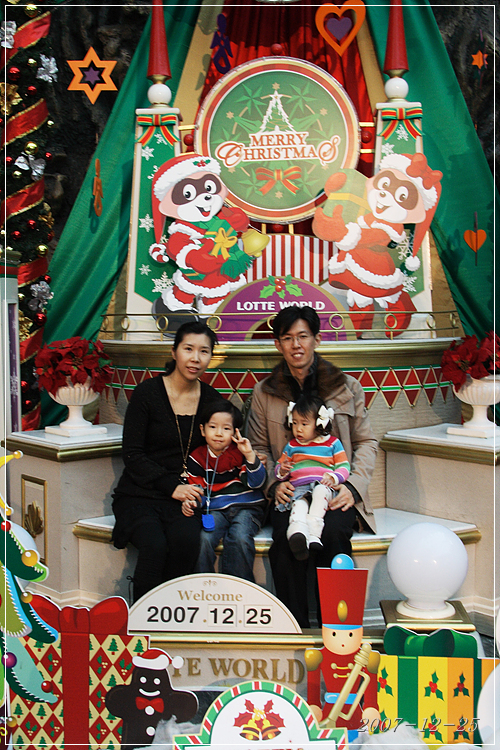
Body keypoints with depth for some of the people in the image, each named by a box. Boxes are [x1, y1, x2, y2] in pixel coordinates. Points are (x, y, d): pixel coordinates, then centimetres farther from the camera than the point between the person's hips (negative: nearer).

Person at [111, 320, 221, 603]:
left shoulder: (211, 399, 8)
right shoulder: (147, 393, -3)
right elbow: (133, 455, -5)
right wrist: (171, 486, -16)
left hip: (183, 496, 2)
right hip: (139, 494, -2)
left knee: (187, 540, -30)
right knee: (154, 545, -31)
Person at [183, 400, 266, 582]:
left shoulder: (240, 453, 2)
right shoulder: (197, 458, 8)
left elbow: (256, 483, -6)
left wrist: (250, 456, -18)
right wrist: (190, 502, -9)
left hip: (246, 506, -2)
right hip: (214, 509, 2)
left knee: (239, 537, -31)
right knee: (203, 538, -27)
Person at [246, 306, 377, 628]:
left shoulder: (347, 386, 9)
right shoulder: (265, 391, 12)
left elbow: (367, 442, 11)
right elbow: (259, 447, 14)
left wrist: (353, 486, -5)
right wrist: (275, 483, -5)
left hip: (336, 490, 0)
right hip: (290, 492, 1)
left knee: (333, 530, -33)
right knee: (287, 535, -31)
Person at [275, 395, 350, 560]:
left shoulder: (332, 443, 16)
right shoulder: (292, 445, 24)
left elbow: (344, 466, 11)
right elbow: (279, 466, 24)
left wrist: (334, 477, -11)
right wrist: (282, 471, -2)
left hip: (323, 486, -1)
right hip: (298, 488, 1)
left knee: (320, 491, -38)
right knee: (299, 505, -33)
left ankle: (314, 534, -49)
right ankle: (298, 532, -63)